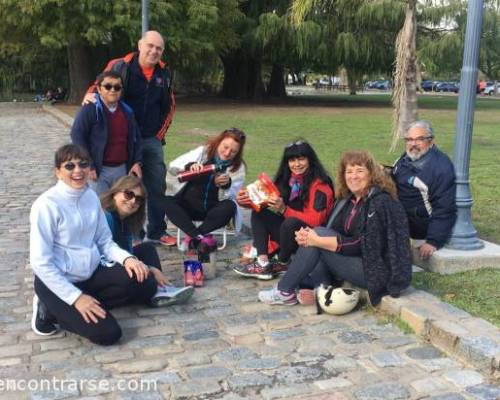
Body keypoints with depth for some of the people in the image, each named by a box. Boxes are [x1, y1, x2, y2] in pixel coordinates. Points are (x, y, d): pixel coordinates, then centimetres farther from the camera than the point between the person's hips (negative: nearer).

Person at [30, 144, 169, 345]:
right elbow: (40, 262, -18)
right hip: (57, 281, -6)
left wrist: (127, 258, -15)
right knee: (107, 333, -15)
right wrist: (76, 297, -21)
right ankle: (50, 309, 5)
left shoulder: (91, 196, 1)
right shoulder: (46, 205, -18)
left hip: (91, 273, 6)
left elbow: (104, 241, 6)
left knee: (146, 285, -12)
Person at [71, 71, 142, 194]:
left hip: (122, 169, 6)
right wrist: (88, 166, -14)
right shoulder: (90, 109, -8)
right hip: (99, 170, -5)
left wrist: (137, 162, 6)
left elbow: (135, 137, 16)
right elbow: (77, 135, -11)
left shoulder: (127, 111, 11)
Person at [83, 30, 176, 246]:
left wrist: (161, 132, 12)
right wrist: (90, 95, -22)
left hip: (152, 140, 5)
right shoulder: (120, 67, -8)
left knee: (157, 187, 10)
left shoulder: (164, 74, 6)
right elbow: (99, 87, 0)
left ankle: (157, 231, 23)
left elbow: (170, 105, 17)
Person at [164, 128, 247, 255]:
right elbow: (172, 166, -8)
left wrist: (226, 185, -30)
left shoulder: (238, 167, 1)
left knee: (230, 207, -32)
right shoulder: (203, 152, 0)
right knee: (167, 201, -28)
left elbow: (229, 197, -8)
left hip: (213, 209, 0)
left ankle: (193, 237, -25)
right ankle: (202, 237, -33)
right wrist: (189, 166, -29)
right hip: (189, 204, 0)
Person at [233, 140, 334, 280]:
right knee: (259, 214, -3)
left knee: (290, 223, -34)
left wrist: (284, 210, -31)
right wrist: (247, 201, -18)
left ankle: (283, 264, -7)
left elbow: (315, 220, -23)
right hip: (290, 232, 7)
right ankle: (263, 263, -19)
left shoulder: (319, 185, -15)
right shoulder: (286, 179, 5)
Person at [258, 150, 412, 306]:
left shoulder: (380, 202, -14)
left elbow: (362, 245, -21)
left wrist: (317, 240, -24)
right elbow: (331, 232, 3)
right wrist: (308, 236, -19)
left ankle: (285, 292, -8)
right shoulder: (348, 199, 10)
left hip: (379, 271, -8)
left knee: (320, 234, -16)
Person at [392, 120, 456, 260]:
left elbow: (445, 210, -20)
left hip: (420, 225, -8)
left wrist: (433, 242, -24)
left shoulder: (442, 167, -18)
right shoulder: (405, 159, 6)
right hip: (400, 214, 8)